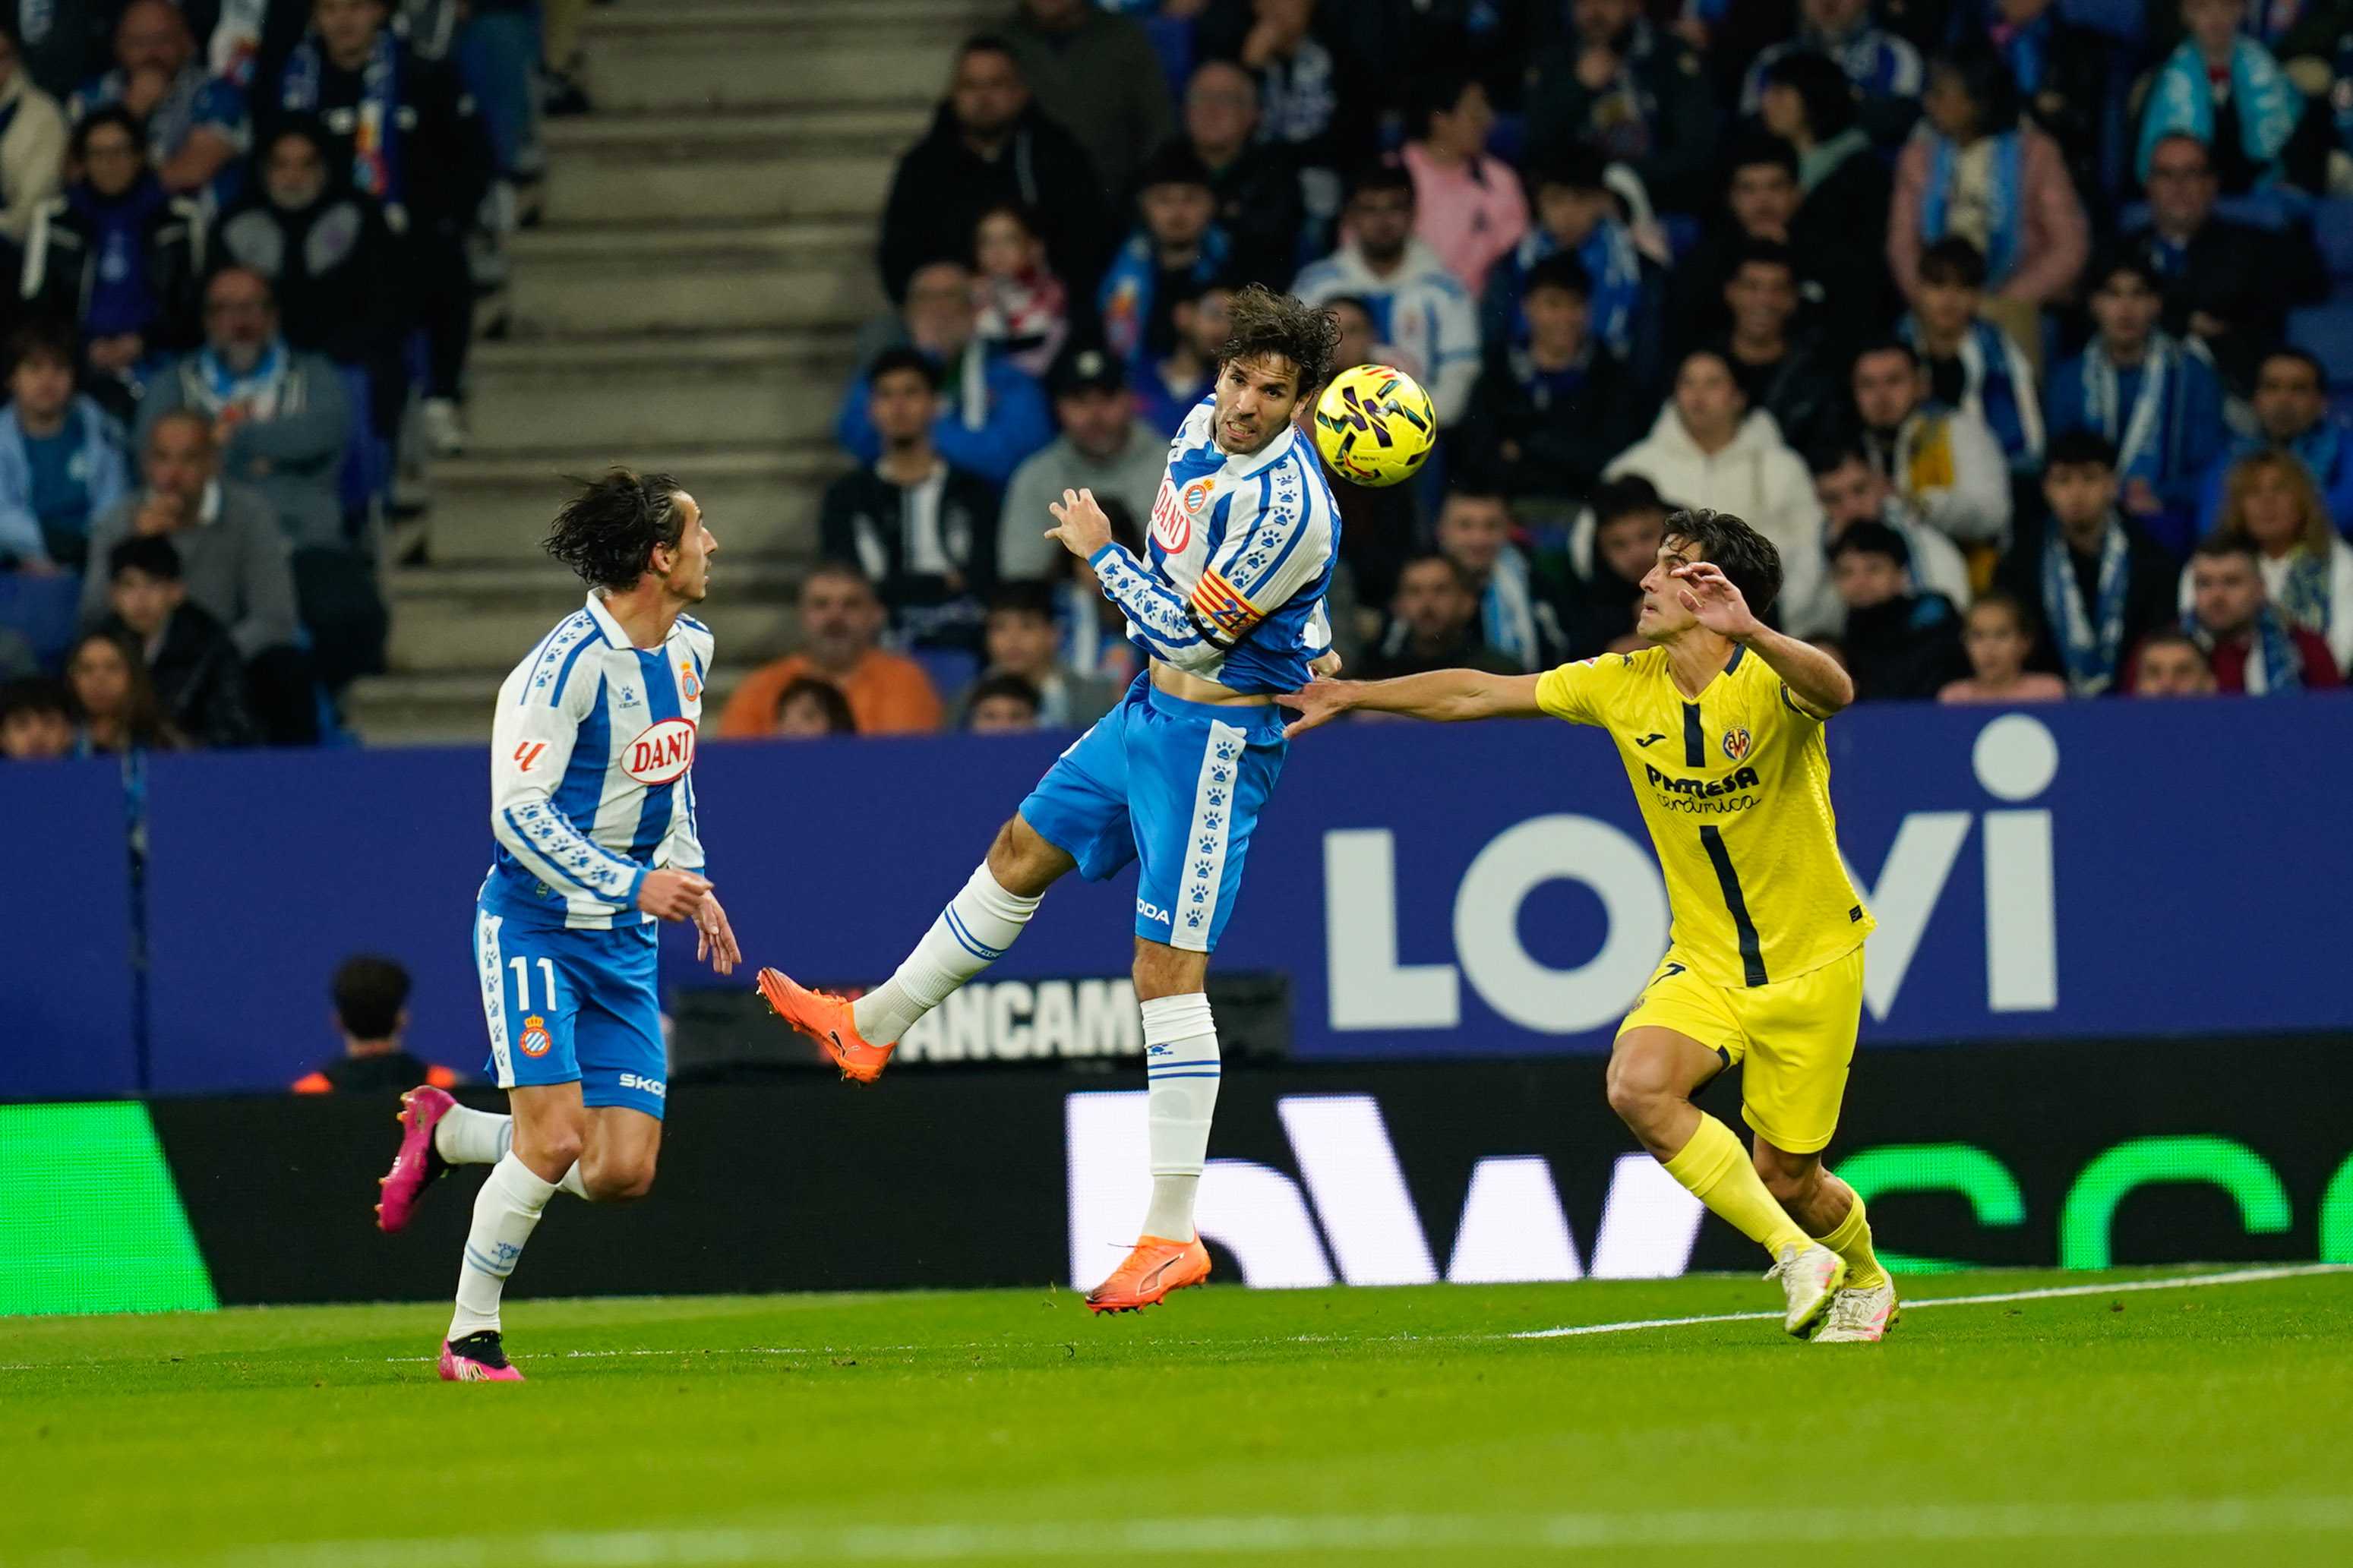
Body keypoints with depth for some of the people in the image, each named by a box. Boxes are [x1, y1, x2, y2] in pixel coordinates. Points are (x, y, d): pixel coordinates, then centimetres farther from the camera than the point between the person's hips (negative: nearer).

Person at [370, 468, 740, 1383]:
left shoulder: (688, 649, 7)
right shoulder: (569, 663, -19)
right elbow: (518, 811, -20)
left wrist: (692, 882, 16)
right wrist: (632, 884, -24)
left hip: (625, 944, 7)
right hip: (536, 923, -7)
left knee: (623, 1171, -2)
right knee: (553, 1139, -17)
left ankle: (448, 1133, 23)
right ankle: (470, 1340, -1)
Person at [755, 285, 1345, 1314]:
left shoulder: (1286, 507, -28)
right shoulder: (1202, 428, 0)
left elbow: (1184, 633, -25)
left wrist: (1098, 551, -12)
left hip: (1214, 736, -9)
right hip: (1153, 706, 9)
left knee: (1167, 970, -11)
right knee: (1022, 852, 24)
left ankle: (1174, 1232, -8)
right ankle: (873, 1027, 46)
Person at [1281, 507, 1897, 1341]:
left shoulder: (1767, 681, -19)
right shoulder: (1625, 684, -3)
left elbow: (1835, 691, -44)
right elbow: (1479, 693, 7)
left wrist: (1749, 631, -62)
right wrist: (1351, 696, 10)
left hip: (1811, 960, -4)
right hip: (1706, 959, 4)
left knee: (1786, 1178, 1)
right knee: (1638, 1084, -25)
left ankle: (1863, 1278, 36)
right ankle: (1796, 1257, -13)